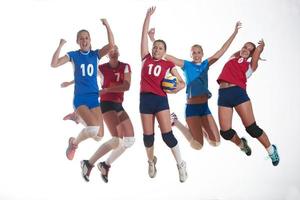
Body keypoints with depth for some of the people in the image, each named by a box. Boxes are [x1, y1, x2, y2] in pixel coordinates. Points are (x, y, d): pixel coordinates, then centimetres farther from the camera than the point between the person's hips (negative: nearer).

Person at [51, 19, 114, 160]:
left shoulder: (95, 54, 6)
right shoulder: (73, 55, 1)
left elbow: (111, 44, -11)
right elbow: (54, 64, -12)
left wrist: (107, 26, -17)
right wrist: (61, 45, -16)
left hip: (94, 98, 4)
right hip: (80, 98, -4)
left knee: (99, 136, -3)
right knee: (93, 128, -28)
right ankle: (74, 143, 4)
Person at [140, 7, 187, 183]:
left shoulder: (168, 65, 8)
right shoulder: (146, 59, 11)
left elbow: (182, 82, 10)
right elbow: (144, 35, 10)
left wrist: (179, 87, -14)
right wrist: (148, 16, 9)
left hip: (161, 99, -2)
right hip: (145, 99, 2)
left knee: (167, 134, -8)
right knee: (148, 136, 7)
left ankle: (181, 165, 5)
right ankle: (151, 162, 30)